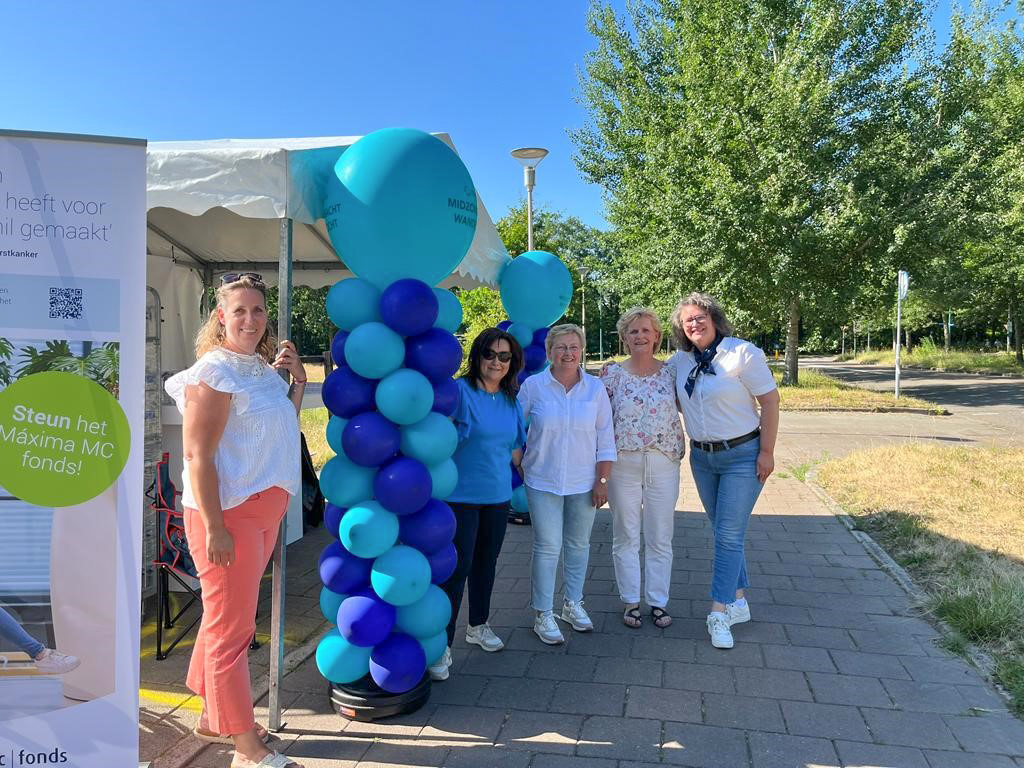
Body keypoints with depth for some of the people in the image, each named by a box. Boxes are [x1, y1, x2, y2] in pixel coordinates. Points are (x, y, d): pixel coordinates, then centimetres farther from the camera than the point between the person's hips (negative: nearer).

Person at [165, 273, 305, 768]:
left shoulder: (262, 367, 12)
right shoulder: (215, 371, -13)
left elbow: (283, 426, 22)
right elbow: (197, 456, -18)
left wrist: (297, 379, 9)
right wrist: (214, 527, -21)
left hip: (263, 510, 8)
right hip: (226, 512, -8)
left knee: (228, 617, 19)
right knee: (232, 627, 0)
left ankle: (214, 718, 36)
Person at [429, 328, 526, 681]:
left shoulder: (512, 400, 7)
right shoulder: (460, 391, -13)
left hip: (498, 495, 6)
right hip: (460, 495, -6)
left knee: (486, 563, 19)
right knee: (457, 567, -6)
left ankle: (478, 626, 38)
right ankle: (441, 645, 7)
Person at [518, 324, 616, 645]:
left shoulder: (595, 387, -1)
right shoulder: (533, 386, -6)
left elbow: (605, 438, 2)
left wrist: (602, 480, -1)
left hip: (584, 483, 2)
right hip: (543, 482, -2)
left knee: (578, 544, 14)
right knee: (547, 547, 0)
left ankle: (573, 604, 33)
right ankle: (543, 615, 14)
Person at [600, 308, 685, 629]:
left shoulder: (671, 372, 2)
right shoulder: (612, 373, -2)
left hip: (664, 465, 1)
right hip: (623, 465, -1)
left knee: (661, 538, 9)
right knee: (625, 537, 9)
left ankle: (658, 602, 24)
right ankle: (631, 601, 23)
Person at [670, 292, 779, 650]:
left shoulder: (743, 352, -13)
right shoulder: (679, 361, 3)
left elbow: (770, 400, -13)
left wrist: (767, 452, -15)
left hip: (742, 456, -6)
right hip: (702, 457, 6)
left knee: (729, 534, -6)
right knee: (723, 532, 13)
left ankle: (719, 613, 1)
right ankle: (739, 601, 26)